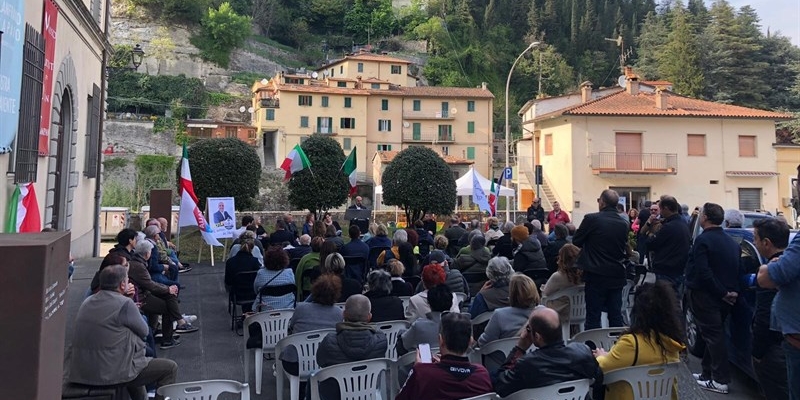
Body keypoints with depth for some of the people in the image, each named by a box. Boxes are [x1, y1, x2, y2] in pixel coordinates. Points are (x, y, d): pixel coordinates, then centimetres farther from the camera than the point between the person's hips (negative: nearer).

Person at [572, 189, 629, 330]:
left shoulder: (591, 219, -11)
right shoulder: (623, 224, 3)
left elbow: (576, 242, -1)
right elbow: (625, 249, 12)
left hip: (596, 276, -4)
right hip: (617, 276, 4)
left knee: (593, 316, 1)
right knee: (616, 315, 11)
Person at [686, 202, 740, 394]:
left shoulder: (703, 240, -15)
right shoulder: (731, 242, 11)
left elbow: (702, 272, -23)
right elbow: (736, 270, 11)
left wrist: (722, 292, -16)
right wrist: (730, 291, 5)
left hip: (705, 296, -8)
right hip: (724, 297, 8)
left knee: (713, 335, -4)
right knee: (714, 333, 16)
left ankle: (720, 380, 0)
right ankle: (708, 373, 24)